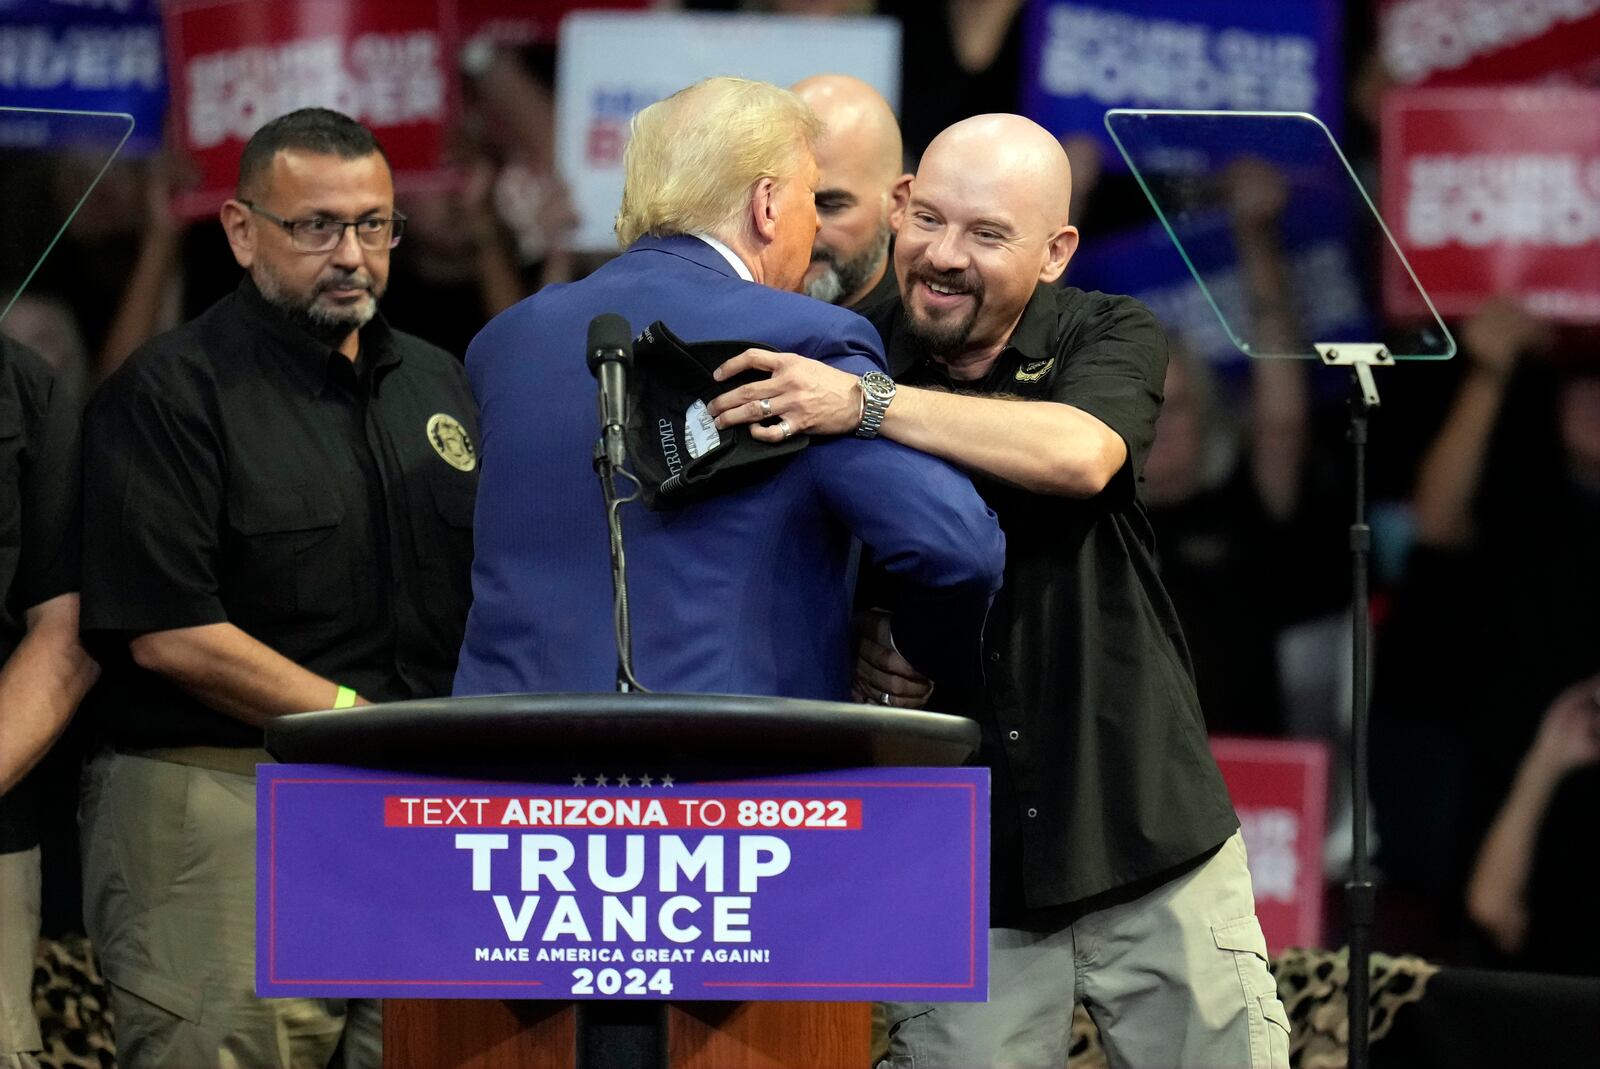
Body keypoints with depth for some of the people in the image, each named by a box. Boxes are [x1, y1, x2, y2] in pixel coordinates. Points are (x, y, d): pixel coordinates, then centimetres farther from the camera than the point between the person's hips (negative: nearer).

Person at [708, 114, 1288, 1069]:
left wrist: (864, 406, -35)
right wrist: (851, 647, -12)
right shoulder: (844, 364, 1)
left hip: (1148, 838, 0)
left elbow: (1080, 454, -26)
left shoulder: (1107, 340, -1)